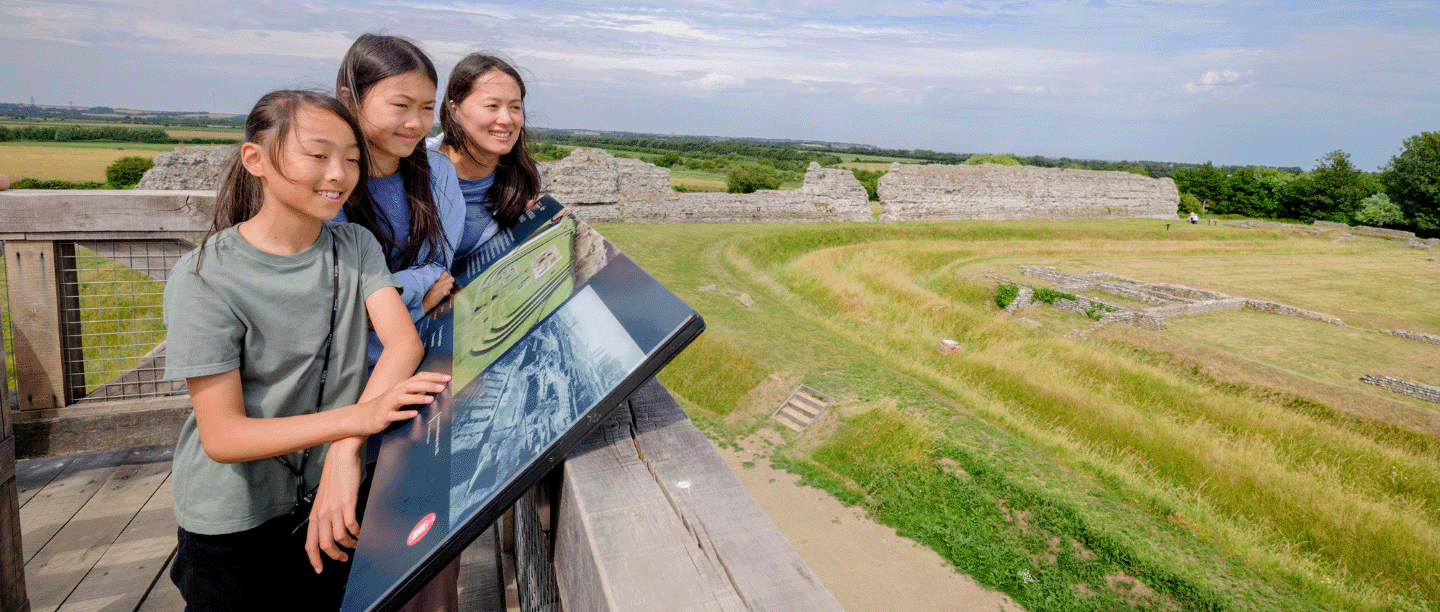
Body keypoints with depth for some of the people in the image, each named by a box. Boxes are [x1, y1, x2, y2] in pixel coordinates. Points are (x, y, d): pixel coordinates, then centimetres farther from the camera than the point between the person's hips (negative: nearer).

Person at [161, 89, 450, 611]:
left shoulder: (356, 247, -5)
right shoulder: (205, 275, -18)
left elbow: (404, 339, -20)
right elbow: (223, 436, -22)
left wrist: (344, 453, -34)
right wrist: (355, 417, -38)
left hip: (329, 501, 4)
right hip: (234, 519, -3)